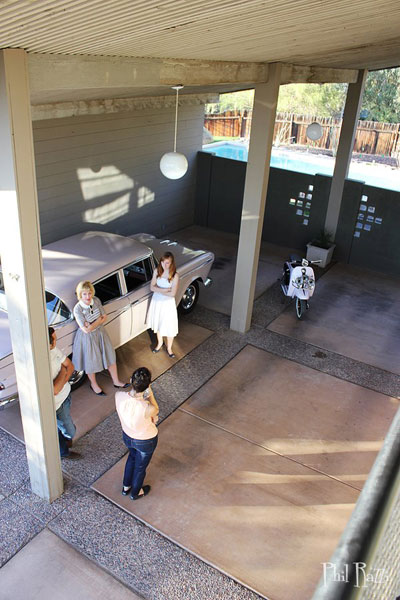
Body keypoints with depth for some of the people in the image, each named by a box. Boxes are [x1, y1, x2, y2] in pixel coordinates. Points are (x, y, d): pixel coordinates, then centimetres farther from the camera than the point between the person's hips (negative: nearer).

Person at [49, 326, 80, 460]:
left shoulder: (54, 349, -13)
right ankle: (63, 452, 43)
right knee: (69, 431, 14)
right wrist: (63, 372, -21)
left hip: (65, 393, 7)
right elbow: (54, 390, -37)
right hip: (56, 404, -7)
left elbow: (70, 366, -1)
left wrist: (62, 380, -19)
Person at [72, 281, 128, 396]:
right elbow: (86, 330, -27)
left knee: (110, 356, 18)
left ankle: (116, 381, 40)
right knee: (91, 362, 16)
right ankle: (94, 384, 44)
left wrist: (92, 324, -21)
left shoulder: (96, 300, -13)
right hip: (87, 338, -5)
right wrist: (98, 320, -18)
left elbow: (104, 318, -6)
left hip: (100, 333, 5)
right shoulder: (78, 309, -28)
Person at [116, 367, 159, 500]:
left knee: (132, 457, 37)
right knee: (141, 466, 28)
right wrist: (150, 394, -27)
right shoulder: (148, 409, -43)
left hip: (127, 436, 4)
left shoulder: (119, 396, -31)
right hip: (145, 441, -4)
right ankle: (136, 492, 57)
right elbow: (156, 411, -17)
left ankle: (126, 487, 61)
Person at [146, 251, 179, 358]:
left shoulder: (175, 276, -21)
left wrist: (158, 290, -17)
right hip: (156, 301, 4)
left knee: (169, 327, 8)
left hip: (168, 303, -4)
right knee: (158, 324, 22)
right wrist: (164, 290, -21)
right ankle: (160, 343, 47)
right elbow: (152, 287, -7)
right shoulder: (157, 271, -9)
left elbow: (172, 294, -22)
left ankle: (169, 347, 33)